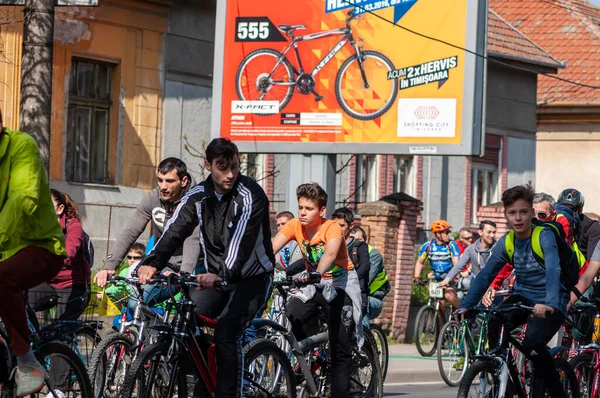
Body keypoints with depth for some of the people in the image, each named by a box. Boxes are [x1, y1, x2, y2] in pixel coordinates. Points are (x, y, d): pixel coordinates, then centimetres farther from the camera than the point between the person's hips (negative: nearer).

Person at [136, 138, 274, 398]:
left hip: (252, 278, -5)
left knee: (226, 332, -25)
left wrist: (222, 274, -49)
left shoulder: (250, 195, -18)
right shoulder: (198, 196, -3)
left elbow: (242, 239, -32)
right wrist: (152, 264, -34)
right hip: (215, 277, 5)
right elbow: (175, 231, -16)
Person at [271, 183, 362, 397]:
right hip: (314, 284, 4)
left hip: (340, 284, -4)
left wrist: (317, 274, -60)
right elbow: (271, 248, -21)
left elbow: (330, 254, -41)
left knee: (341, 348, -8)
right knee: (293, 314, -24)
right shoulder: (295, 226, -10)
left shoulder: (332, 228, -22)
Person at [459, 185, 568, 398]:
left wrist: (548, 303, -51)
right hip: (523, 296, 5)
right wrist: (466, 306, -17)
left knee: (532, 343, -29)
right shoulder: (506, 242, -1)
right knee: (494, 323, -25)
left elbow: (552, 270, -34)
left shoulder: (544, 236, -18)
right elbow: (485, 275, -4)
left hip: (549, 303, -5)